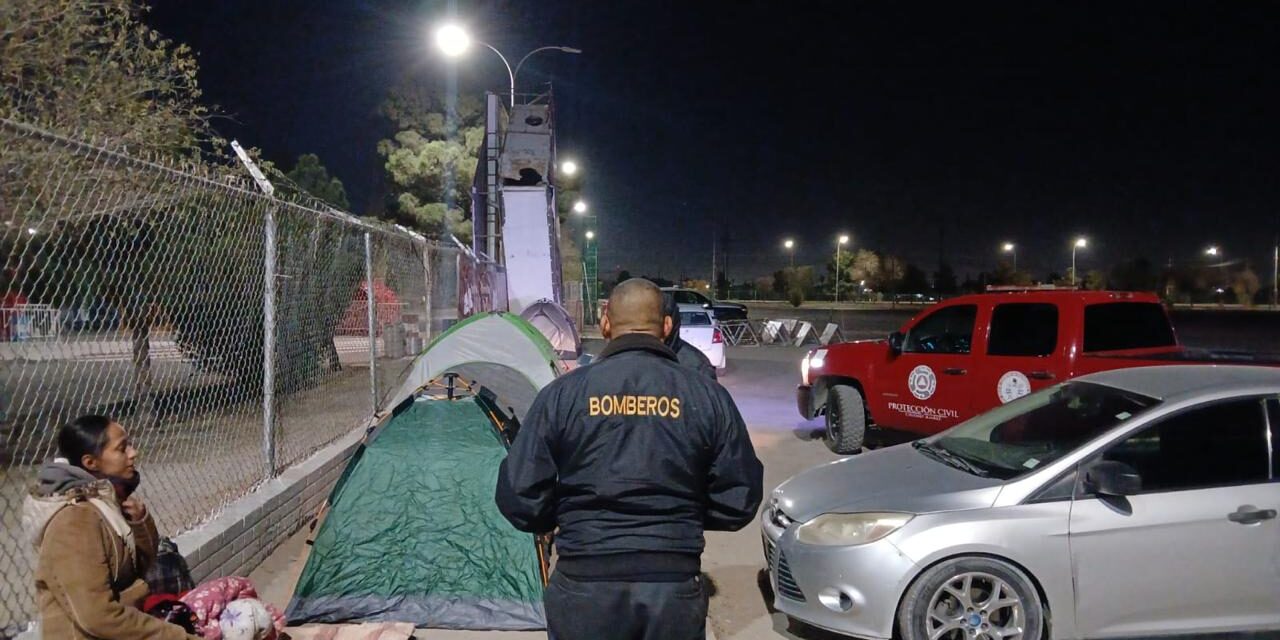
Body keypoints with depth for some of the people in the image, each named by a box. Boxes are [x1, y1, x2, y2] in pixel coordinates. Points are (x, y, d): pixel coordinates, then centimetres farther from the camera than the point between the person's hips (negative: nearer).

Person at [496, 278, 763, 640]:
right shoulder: (707, 396, -2)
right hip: (675, 586, 1)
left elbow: (519, 497, -3)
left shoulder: (562, 394, -5)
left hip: (584, 586, 0)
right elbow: (739, 501, 2)